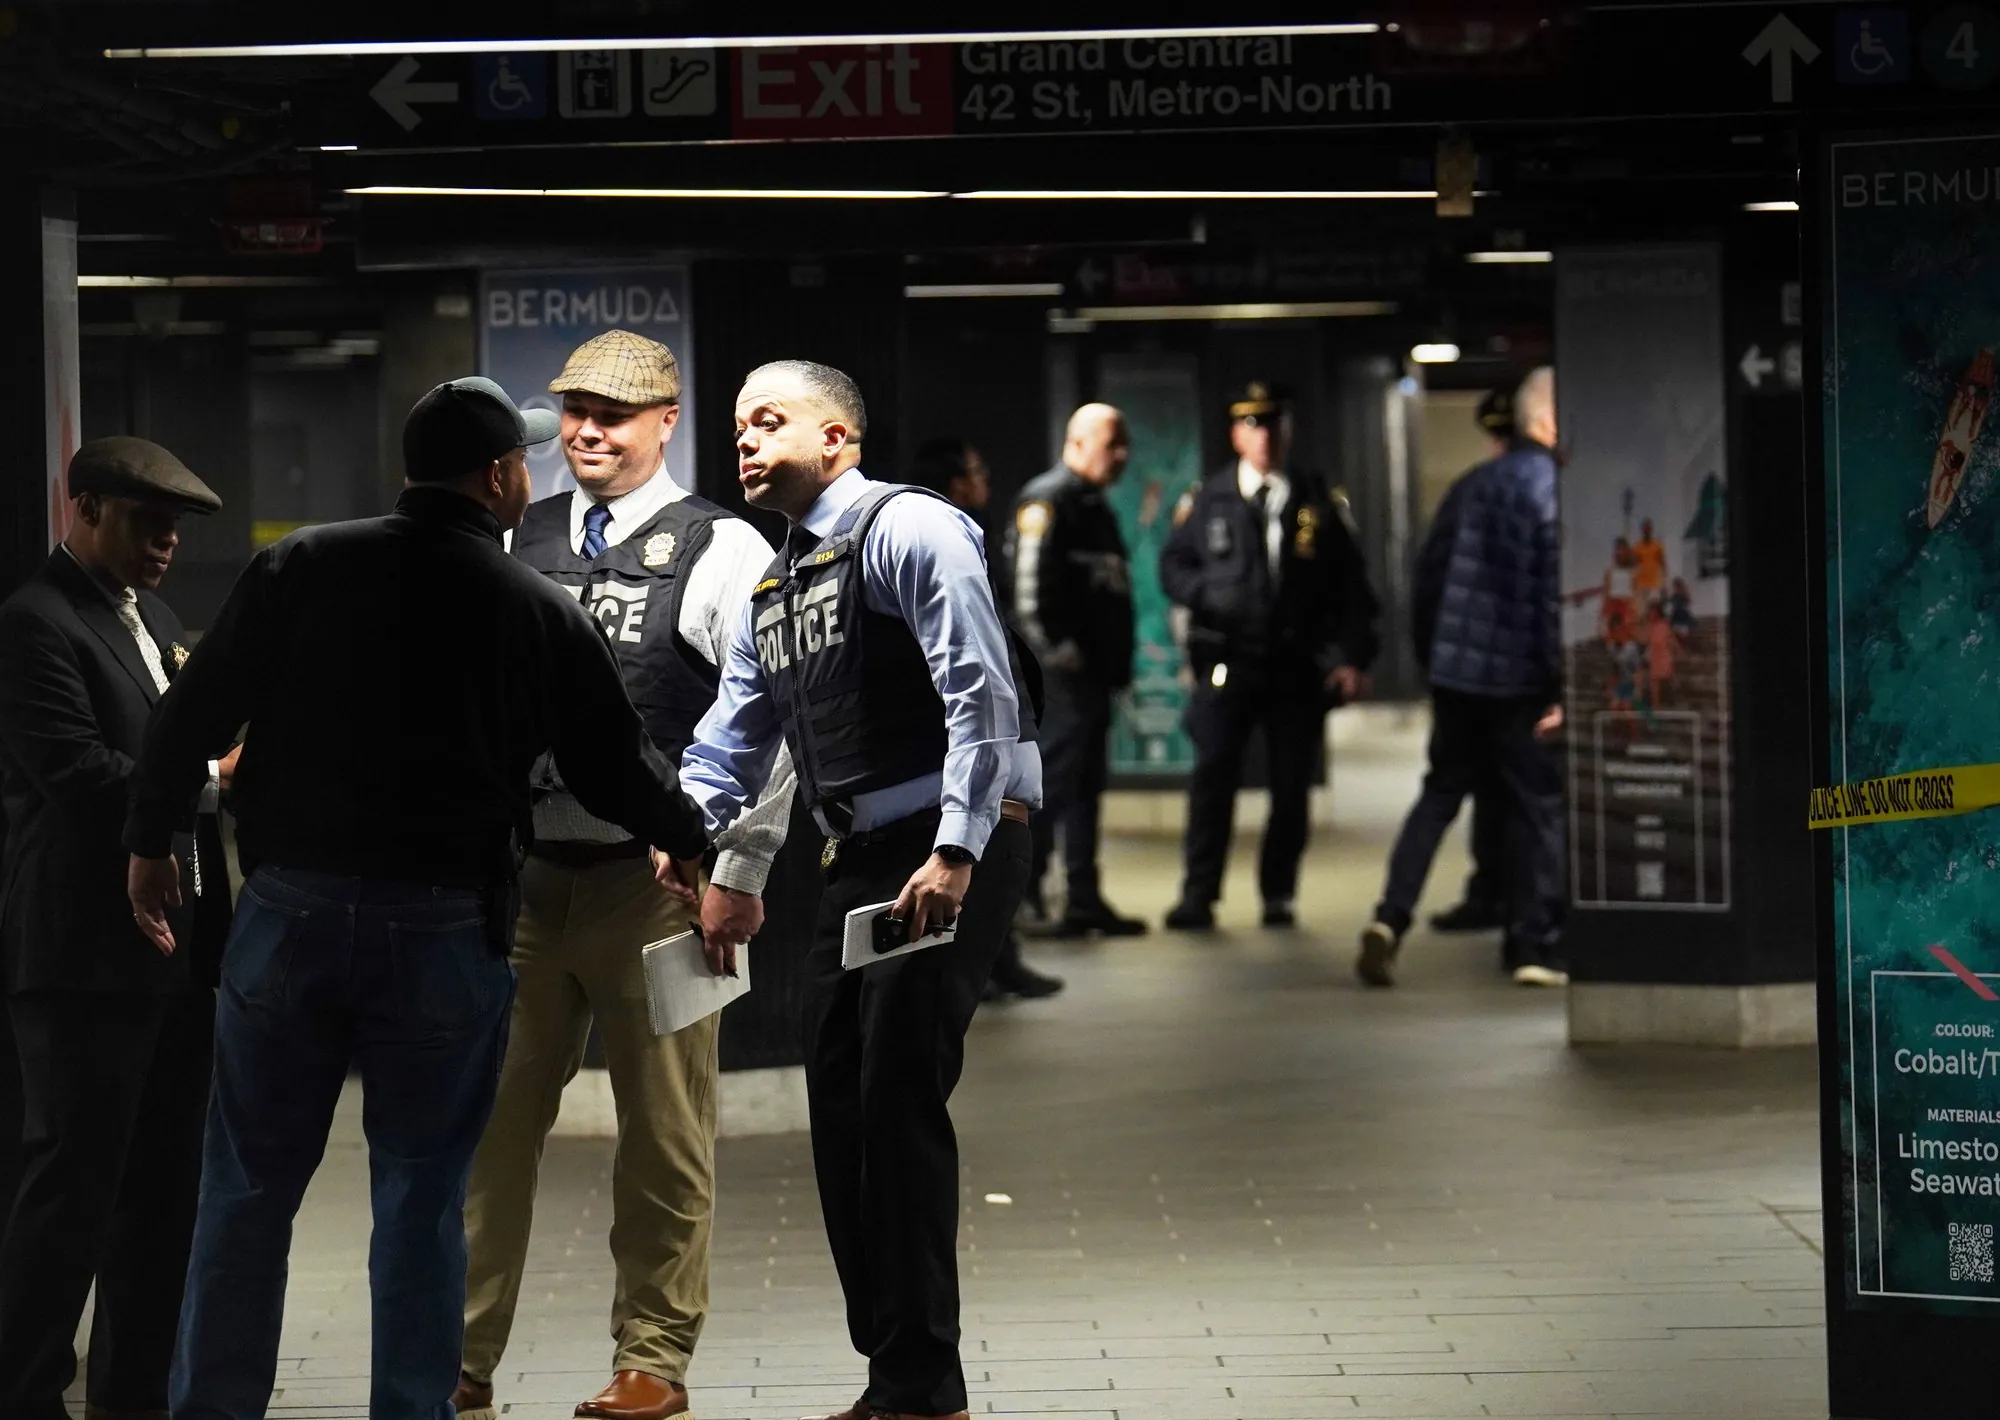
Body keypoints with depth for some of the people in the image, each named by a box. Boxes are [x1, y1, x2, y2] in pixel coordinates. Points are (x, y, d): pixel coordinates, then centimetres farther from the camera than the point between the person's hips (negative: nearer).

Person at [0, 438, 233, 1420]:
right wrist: (217, 777, -18)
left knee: (164, 1184, 13)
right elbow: (81, 778, -21)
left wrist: (241, 733, 3)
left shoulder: (152, 618, 17)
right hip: (87, 957, -9)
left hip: (178, 945, 9)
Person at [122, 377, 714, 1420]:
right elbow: (616, 768, 6)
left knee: (248, 1188, 9)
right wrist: (689, 845, 26)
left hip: (290, 911, 1)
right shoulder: (541, 612, 0)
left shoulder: (301, 568, 2)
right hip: (445, 931, -1)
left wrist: (149, 842, 14)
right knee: (421, 1199, 7)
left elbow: (192, 713, 0)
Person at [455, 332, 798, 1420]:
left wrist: (739, 872, -10)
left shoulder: (722, 553, -4)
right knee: (489, 1116, 4)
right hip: (520, 872, 4)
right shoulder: (513, 544, 11)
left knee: (663, 1131, 4)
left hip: (656, 877, -4)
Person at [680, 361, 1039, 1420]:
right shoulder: (773, 589, 18)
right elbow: (731, 740, 20)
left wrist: (955, 852, -24)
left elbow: (981, 690, -18)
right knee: (841, 1109, 8)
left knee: (900, 1100, -11)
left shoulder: (905, 530, -9)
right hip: (860, 859, 9)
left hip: (953, 853, -9)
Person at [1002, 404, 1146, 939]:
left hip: (1093, 672, 10)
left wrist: (1118, 664, 19)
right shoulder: (1047, 500, -10)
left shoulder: (1095, 507, 22)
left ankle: (1084, 902, 16)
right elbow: (1029, 579, -20)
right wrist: (1052, 649, -23)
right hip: (1061, 673, -10)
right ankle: (1021, 900, -8)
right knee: (1053, 780, -11)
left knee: (1086, 784, 12)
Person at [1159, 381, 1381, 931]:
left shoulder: (1317, 503, 8)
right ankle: (1198, 895, -5)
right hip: (1227, 663, -1)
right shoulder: (1207, 501, 8)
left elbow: (1350, 584, 8)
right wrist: (1207, 595, -9)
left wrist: (1353, 656, -1)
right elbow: (1173, 565, 12)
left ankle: (1278, 895, 15)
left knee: (1292, 786, 4)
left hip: (1298, 668, 1)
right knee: (1213, 777, -8)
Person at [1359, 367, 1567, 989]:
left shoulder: (1475, 483, 8)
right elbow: (1558, 597, -19)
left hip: (1454, 666, 6)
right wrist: (1562, 689, -16)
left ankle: (1390, 916, -1)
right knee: (1539, 807, 7)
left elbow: (1430, 579, 12)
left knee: (1440, 794, 14)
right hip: (1520, 679, -6)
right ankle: (1532, 945, 11)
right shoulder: (1554, 491, -13)